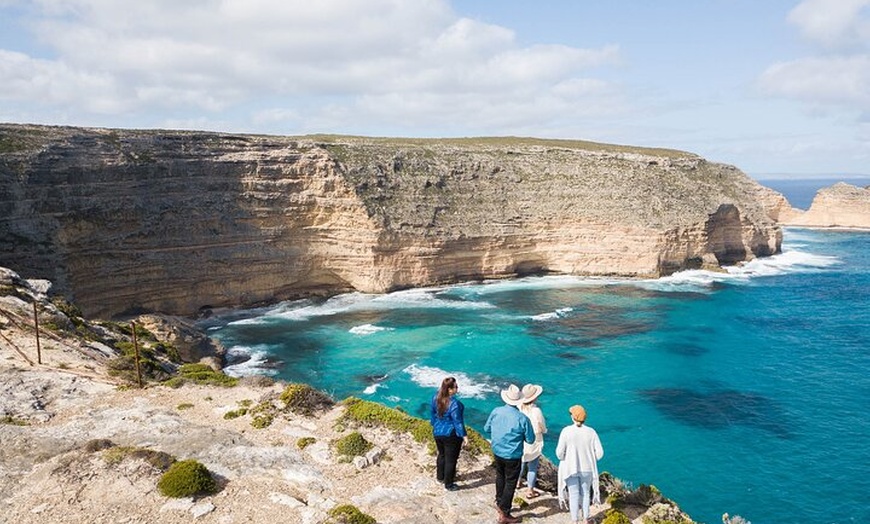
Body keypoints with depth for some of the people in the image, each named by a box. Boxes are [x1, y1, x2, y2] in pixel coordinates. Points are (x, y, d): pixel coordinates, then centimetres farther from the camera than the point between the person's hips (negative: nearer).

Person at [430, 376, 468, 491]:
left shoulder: (436, 398, -6)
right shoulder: (454, 403, -27)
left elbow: (432, 414, 7)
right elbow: (457, 421, -21)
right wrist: (464, 435, -10)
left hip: (438, 433, 7)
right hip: (451, 435, -7)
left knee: (442, 455, 27)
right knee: (451, 459, 9)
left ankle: (440, 477, 44)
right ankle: (448, 484, 20)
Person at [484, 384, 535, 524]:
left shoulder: (496, 411, -12)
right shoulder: (522, 419, -24)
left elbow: (486, 429, 2)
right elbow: (530, 440, -12)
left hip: (497, 452, 5)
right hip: (513, 456, -5)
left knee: (500, 477, 27)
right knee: (510, 483, 9)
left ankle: (499, 503, 44)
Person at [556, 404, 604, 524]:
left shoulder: (566, 431, -14)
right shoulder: (591, 432, -8)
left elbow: (559, 452, -13)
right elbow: (599, 452, -7)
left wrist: (563, 459, 9)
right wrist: (590, 459, 12)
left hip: (570, 468, -2)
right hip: (587, 469, 2)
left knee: (574, 495, 9)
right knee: (585, 493, 19)